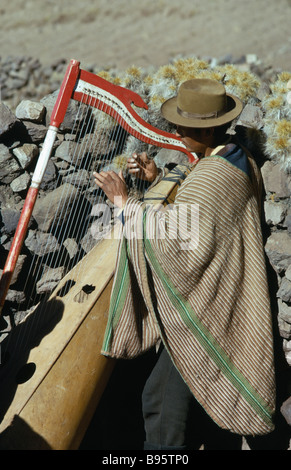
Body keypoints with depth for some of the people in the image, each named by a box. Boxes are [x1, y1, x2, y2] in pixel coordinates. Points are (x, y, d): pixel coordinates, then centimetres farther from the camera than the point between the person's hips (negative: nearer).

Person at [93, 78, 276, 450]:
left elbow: (171, 235, -27)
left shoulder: (212, 176, -25)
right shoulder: (236, 158, 6)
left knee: (163, 398, -3)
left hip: (204, 308, -10)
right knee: (208, 393, 21)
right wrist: (157, 179, 7)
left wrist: (124, 201, -18)